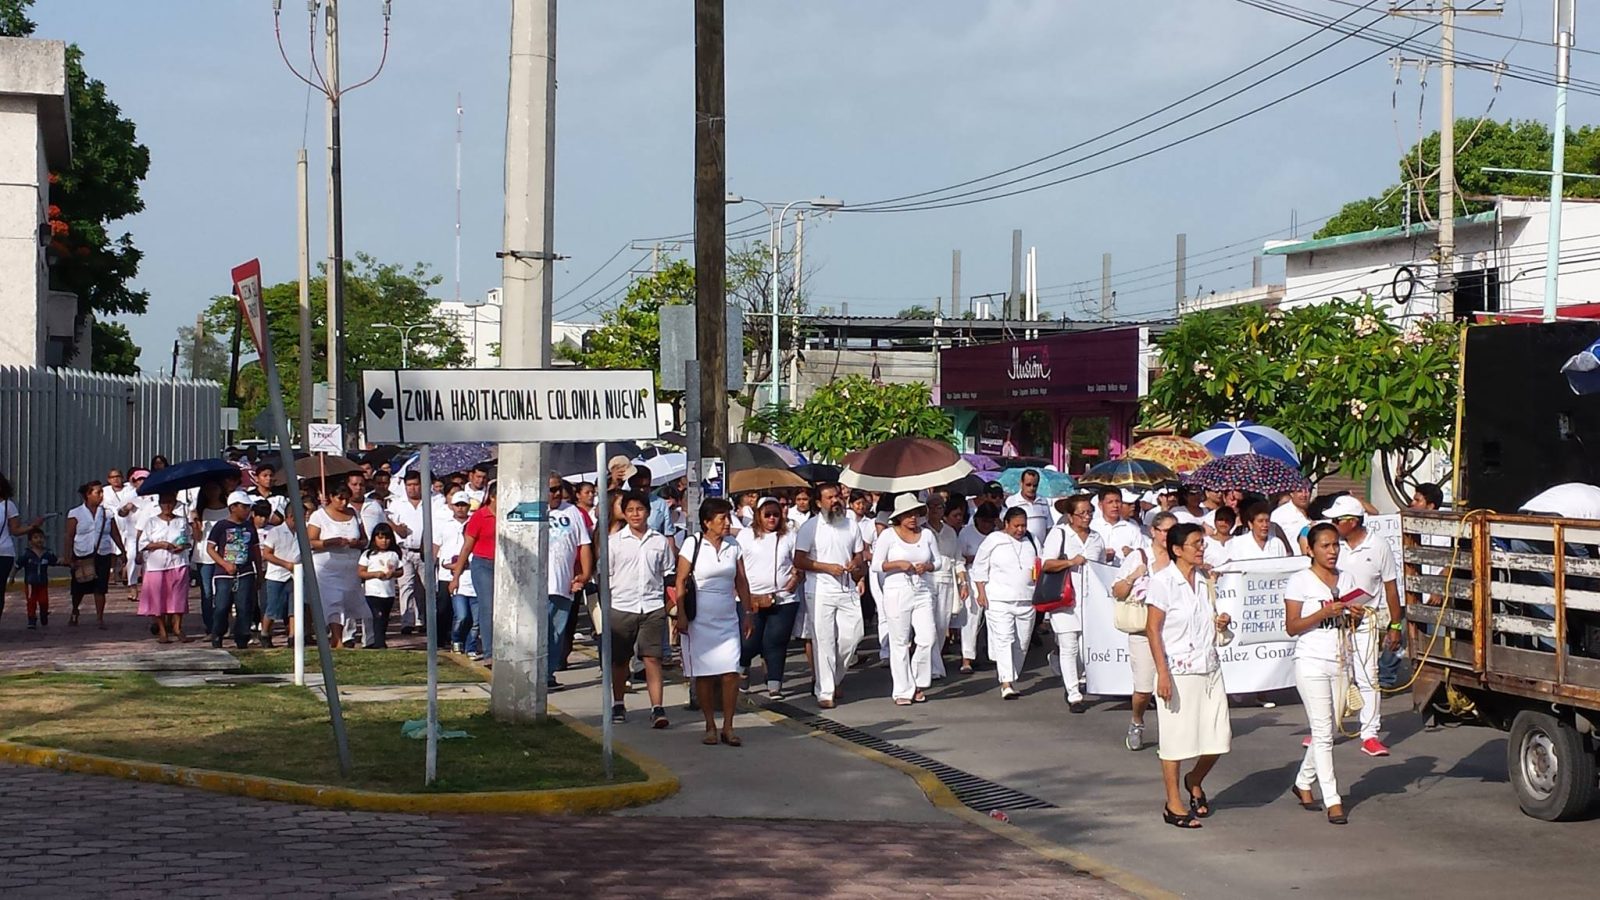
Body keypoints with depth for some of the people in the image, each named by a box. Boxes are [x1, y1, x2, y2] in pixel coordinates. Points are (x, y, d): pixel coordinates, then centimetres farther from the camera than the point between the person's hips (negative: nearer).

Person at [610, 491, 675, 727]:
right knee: (619, 660, 10)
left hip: (653, 608, 0)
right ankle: (618, 705, 24)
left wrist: (671, 604, 10)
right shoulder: (614, 541, 4)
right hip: (621, 607, 0)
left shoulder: (660, 541, 8)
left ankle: (657, 708, -12)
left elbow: (668, 575, 15)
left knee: (652, 658, -8)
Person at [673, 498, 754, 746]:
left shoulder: (733, 546, 7)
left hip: (727, 620, 3)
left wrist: (749, 612, 10)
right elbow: (681, 581, -3)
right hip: (700, 620, -3)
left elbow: (741, 581, 12)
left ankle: (728, 727, 2)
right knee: (704, 674, 2)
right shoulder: (693, 545, -4)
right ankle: (710, 726, 13)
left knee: (731, 673, -6)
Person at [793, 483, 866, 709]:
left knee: (852, 635, 1)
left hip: (847, 591, 5)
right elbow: (799, 561, -7)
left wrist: (856, 563, -2)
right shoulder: (810, 527, -4)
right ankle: (824, 692, 0)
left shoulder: (851, 525, 12)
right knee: (824, 642, -4)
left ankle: (833, 678, 23)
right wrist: (828, 567, -15)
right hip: (821, 592, -5)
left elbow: (860, 553, 22)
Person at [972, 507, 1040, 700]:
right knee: (1003, 640, -14)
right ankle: (1006, 684, -19)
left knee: (1022, 644, 7)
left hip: (1026, 601, 5)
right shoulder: (993, 540, 0)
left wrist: (1038, 572, 1)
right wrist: (982, 593, -5)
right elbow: (979, 567, 2)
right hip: (999, 601, -5)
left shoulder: (1031, 541, 12)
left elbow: (1042, 566, 24)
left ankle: (1012, 680, 20)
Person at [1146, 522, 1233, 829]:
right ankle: (1174, 804, 12)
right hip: (1178, 671, -6)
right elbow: (1153, 629, -11)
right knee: (1176, 738, 1)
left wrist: (1220, 623, 0)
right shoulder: (1163, 581, -9)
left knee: (1219, 736, 5)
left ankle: (1195, 781, 31)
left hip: (1209, 668, 6)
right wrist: (1162, 673, -17)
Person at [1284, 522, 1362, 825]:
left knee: (1330, 729, 10)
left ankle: (1304, 783, 30)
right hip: (1312, 663, -6)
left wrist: (1356, 615, -5)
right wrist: (1323, 613, -21)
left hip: (1340, 663, 6)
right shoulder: (1300, 581, -6)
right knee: (1322, 731, -6)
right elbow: (1291, 627, -10)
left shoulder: (1347, 579, 11)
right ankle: (1332, 800, -4)